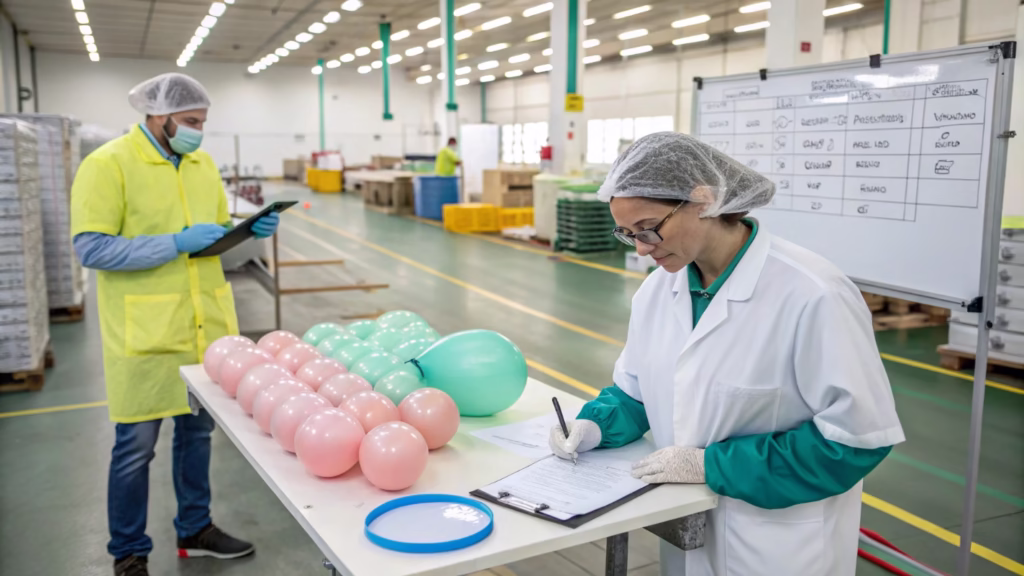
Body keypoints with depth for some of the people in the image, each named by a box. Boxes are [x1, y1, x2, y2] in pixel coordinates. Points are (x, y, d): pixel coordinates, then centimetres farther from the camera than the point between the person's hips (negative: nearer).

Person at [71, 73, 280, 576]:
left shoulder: (202, 164, 10)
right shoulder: (107, 164, -10)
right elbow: (91, 248, -16)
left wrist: (249, 230, -2)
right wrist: (176, 243, -22)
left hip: (206, 324, 6)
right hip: (144, 332, -6)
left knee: (197, 429, 16)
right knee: (136, 445, 4)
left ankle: (194, 529, 34)